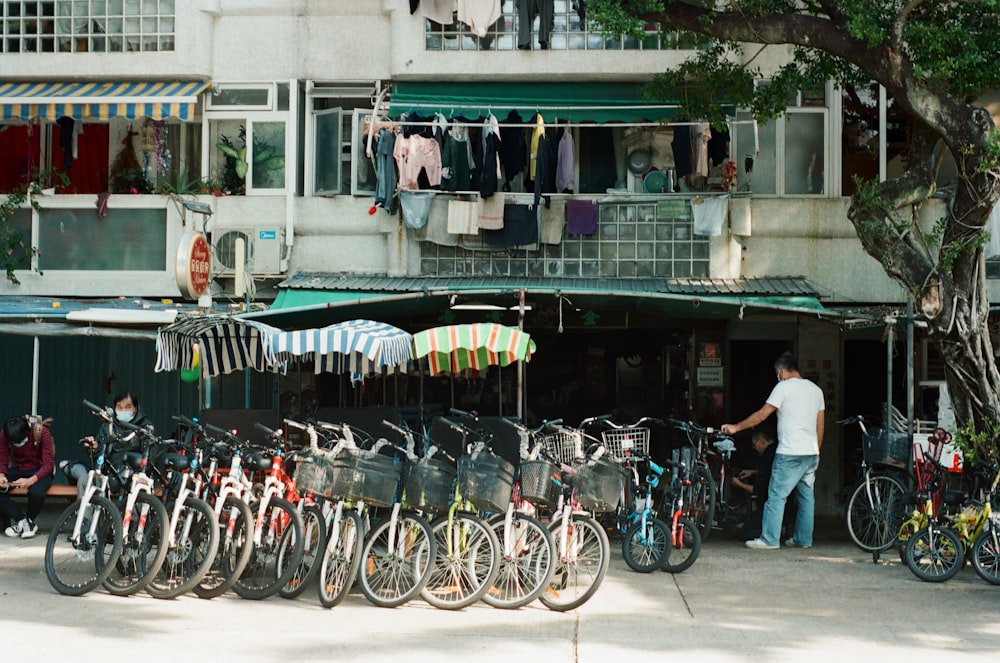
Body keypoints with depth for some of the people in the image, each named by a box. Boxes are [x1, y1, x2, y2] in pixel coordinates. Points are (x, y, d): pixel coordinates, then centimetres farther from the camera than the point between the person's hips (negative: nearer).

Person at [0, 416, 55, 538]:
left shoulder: (41, 432, -22)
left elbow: (48, 464, -21)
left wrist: (31, 480, -37)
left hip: (39, 470, -3)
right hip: (17, 470, 3)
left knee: (36, 492, -36)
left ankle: (29, 520, -4)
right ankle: (21, 519, -8)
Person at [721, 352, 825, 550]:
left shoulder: (784, 387, -7)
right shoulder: (816, 390, 14)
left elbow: (761, 415, -6)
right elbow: (820, 426, 16)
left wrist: (736, 427, 2)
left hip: (790, 453, -7)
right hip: (812, 453, 7)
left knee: (777, 495, -4)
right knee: (806, 496, 12)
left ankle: (769, 539, -6)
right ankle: (804, 539, 15)